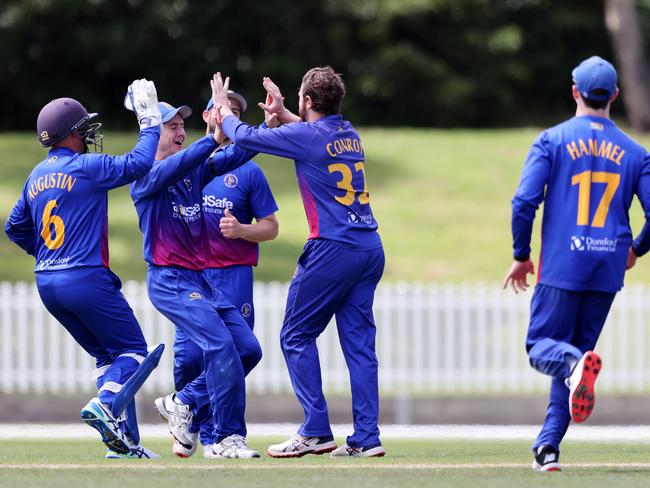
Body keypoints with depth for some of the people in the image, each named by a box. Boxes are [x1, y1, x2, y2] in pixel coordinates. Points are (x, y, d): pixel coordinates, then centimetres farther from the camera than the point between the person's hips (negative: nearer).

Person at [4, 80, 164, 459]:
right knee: (132, 349, 2)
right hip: (86, 279, -8)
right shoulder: (85, 168, -11)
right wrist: (150, 121, -4)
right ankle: (106, 404, -25)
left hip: (47, 283, 8)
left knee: (107, 353, 16)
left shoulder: (37, 176, 13)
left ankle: (124, 441, 8)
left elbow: (15, 227, 20)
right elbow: (139, 162, -15)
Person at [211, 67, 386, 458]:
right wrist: (281, 114, 42)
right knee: (359, 341, 7)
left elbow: (245, 136, 0)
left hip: (333, 249, -7)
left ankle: (316, 432, -2)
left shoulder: (305, 136, -8)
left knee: (297, 336, 4)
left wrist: (223, 108, 17)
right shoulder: (350, 134, 13)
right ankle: (367, 437, 2)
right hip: (371, 249, 7)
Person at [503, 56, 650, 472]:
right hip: (609, 270, 3)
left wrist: (521, 257, 4)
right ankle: (548, 445, 8)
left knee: (543, 345, 5)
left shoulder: (552, 141, -1)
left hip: (562, 265, -3)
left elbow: (525, 202, -9)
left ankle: (576, 364, -32)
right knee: (573, 351, 14)